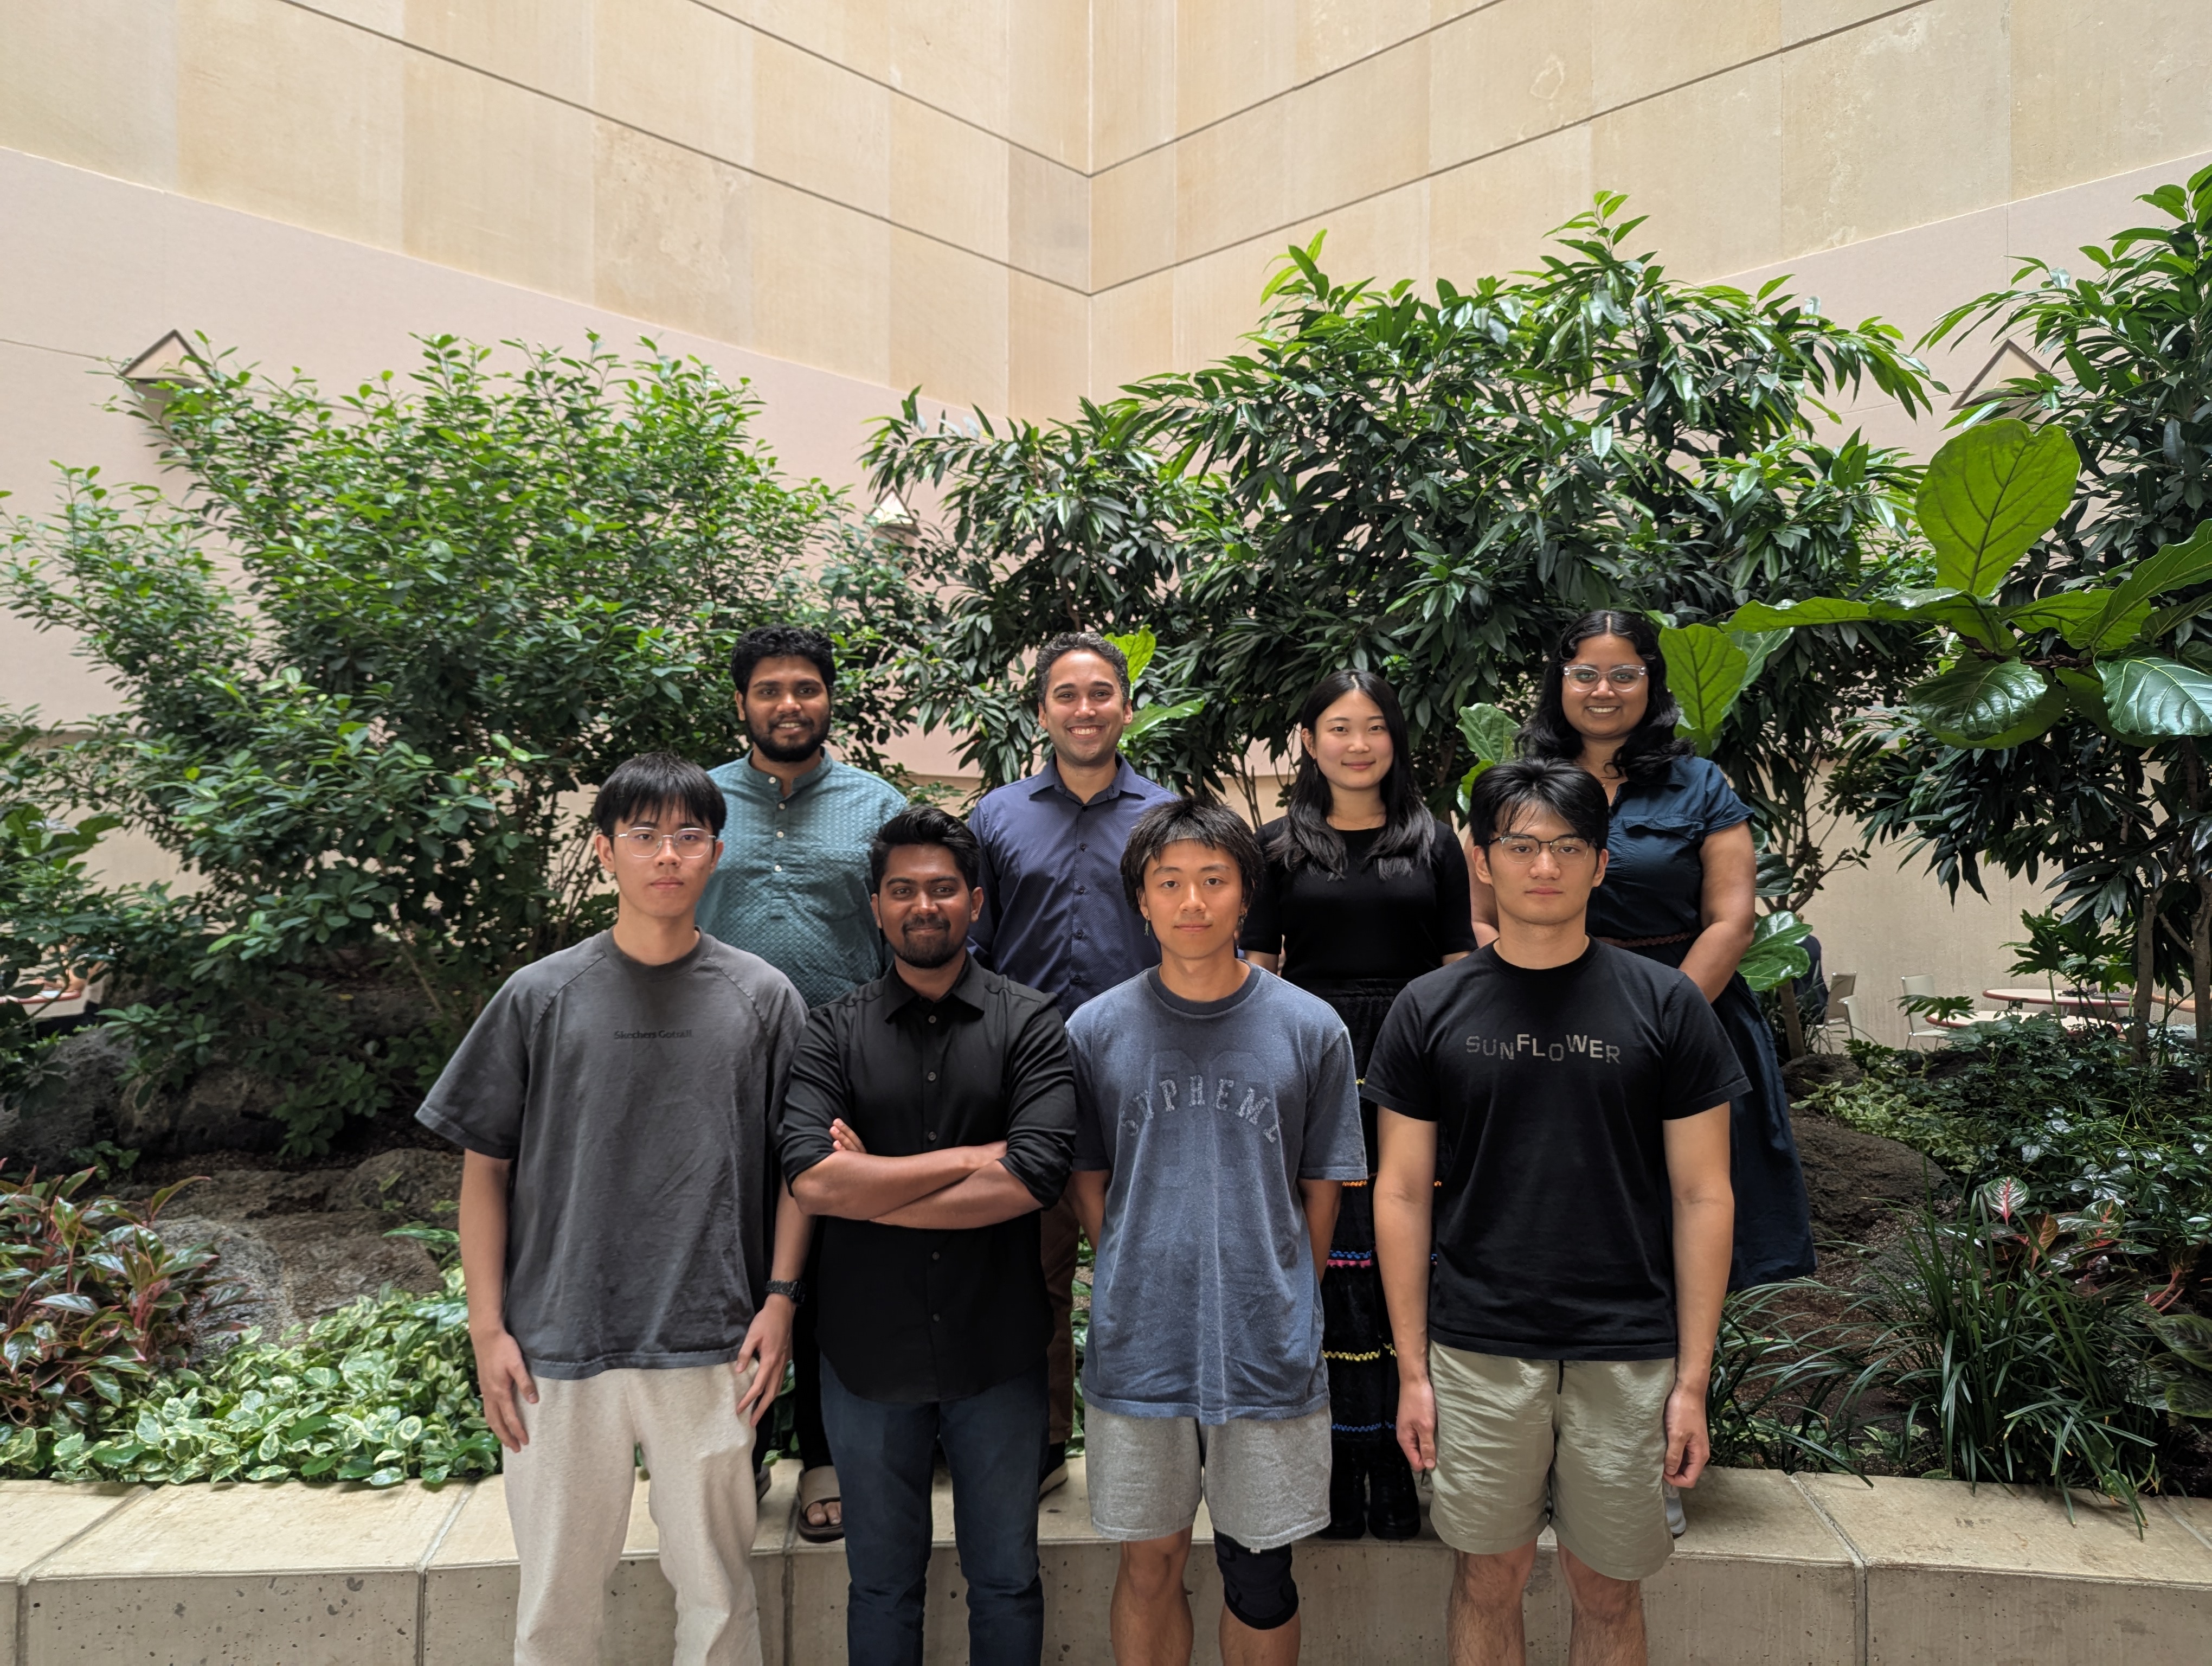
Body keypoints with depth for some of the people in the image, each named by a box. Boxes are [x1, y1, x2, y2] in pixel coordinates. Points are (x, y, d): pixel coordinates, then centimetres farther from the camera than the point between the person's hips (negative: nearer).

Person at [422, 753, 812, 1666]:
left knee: (718, 1591, 11)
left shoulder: (763, 999, 1)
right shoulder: (541, 997, 0)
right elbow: (485, 1169, 4)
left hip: (710, 1350, 0)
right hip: (559, 1349, 0)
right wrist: (487, 1328, 0)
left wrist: (780, 1297, -3)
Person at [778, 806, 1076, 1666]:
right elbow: (809, 1177, -17)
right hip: (868, 1357, 1)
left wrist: (871, 1189, -14)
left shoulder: (1030, 1025, -6)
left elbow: (1033, 1179, -19)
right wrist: (968, 1158, -17)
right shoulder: (834, 1033, -2)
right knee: (881, 1581, 20)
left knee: (1006, 1580, 17)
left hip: (996, 1356, -1)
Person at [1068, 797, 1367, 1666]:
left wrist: (1284, 1310, 5)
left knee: (1260, 1577, 14)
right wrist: (1138, 1294, 3)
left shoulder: (1311, 1030, -3)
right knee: (1150, 1564, 15)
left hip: (1270, 1354, 0)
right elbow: (1088, 1185, 5)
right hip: (1136, 1350, 1)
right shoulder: (1095, 1031, -2)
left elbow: (1322, 1191, 4)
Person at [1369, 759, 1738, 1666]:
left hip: (1628, 1359, 0)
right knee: (1489, 1576, 13)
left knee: (1608, 1589, 13)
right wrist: (1412, 1369, 0)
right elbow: (1403, 1194, 2)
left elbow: (1702, 1197, 0)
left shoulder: (1667, 1005, -2)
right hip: (1479, 1354, 0)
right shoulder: (1431, 1009, -1)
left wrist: (1694, 1380, -2)